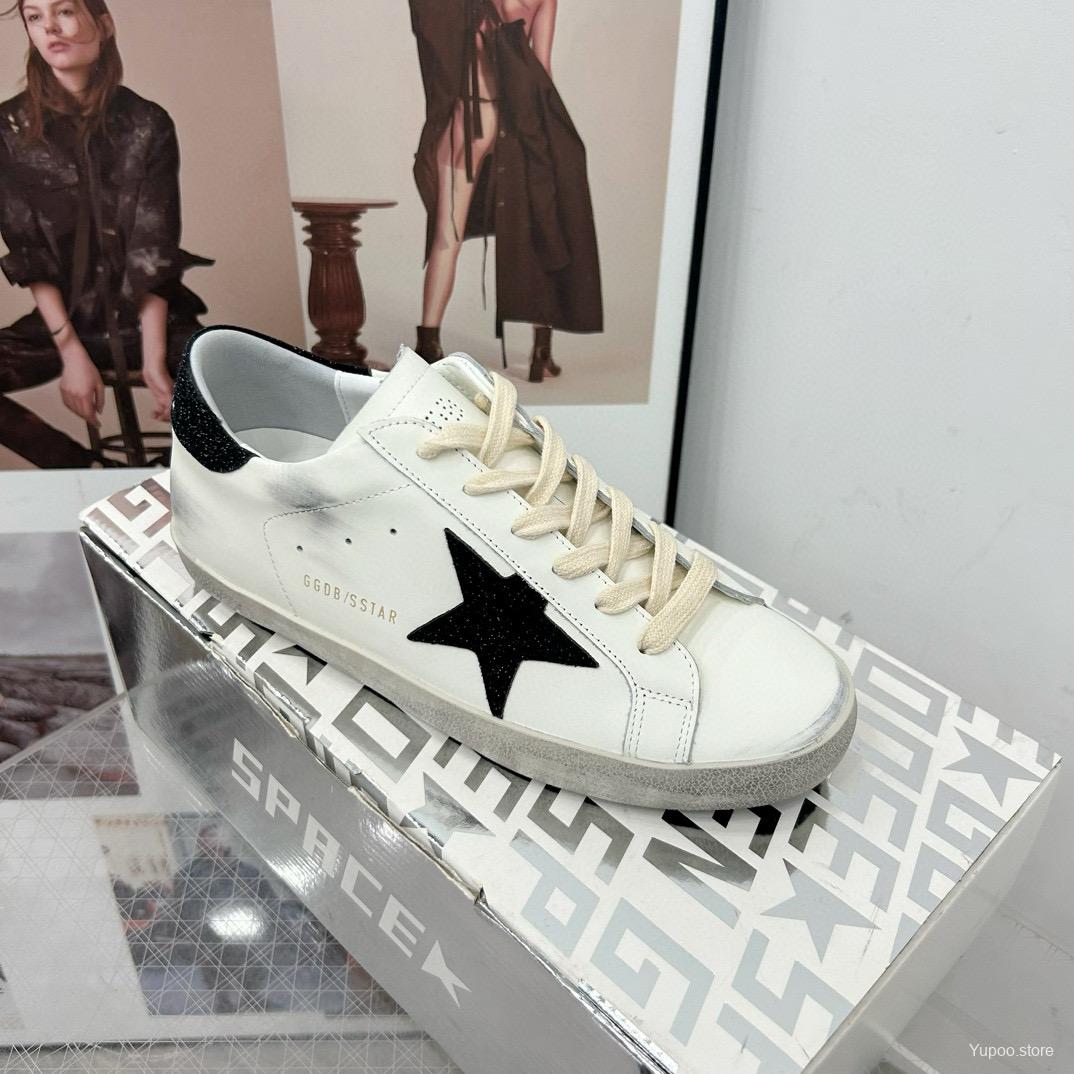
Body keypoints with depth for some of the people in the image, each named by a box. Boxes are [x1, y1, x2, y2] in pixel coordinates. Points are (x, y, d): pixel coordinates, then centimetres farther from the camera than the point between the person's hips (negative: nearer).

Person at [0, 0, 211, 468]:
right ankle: (88, 472, -7)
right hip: (62, 319, 2)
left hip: (150, 318, -1)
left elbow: (154, 251, -11)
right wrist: (70, 349, -15)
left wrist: (154, 358, -20)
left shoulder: (148, 124, -4)